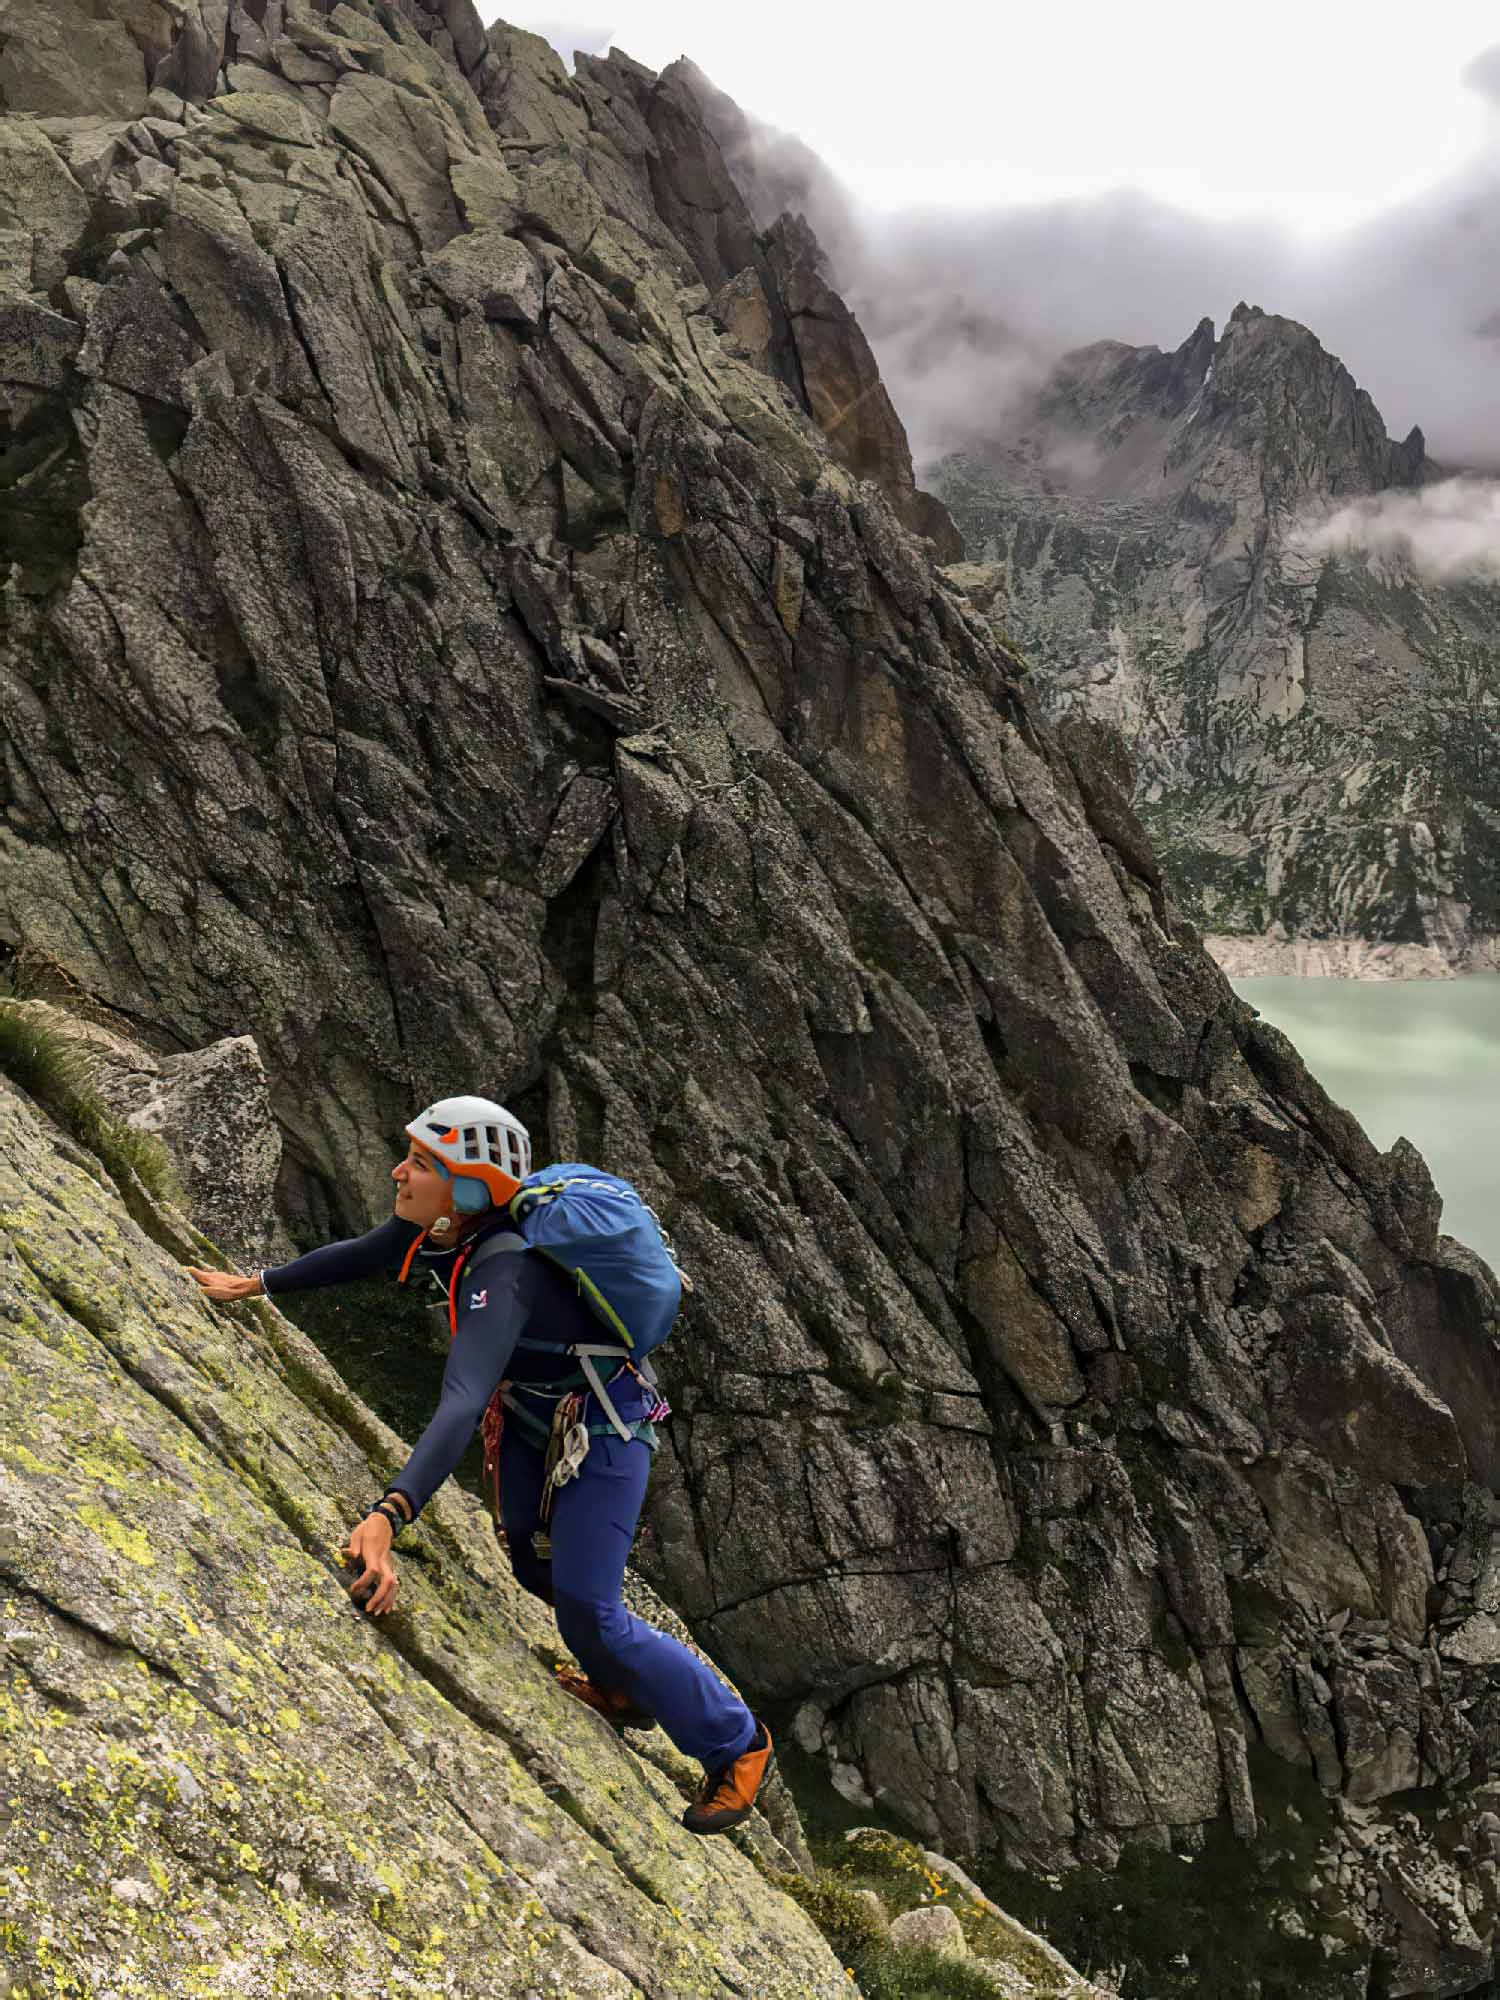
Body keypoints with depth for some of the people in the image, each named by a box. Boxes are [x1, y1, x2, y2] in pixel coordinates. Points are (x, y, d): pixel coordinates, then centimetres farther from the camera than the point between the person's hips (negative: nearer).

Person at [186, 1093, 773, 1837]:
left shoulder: (502, 1275, -40)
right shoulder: (443, 1219, -16)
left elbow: (461, 1406, -52)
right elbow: (359, 1255, 5)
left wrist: (388, 1516, -63)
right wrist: (255, 1285, 8)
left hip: (603, 1437, -9)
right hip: (536, 1419, 9)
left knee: (587, 1616, -7)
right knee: (534, 1564, 24)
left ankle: (735, 1741, 14)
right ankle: (626, 1690, 49)